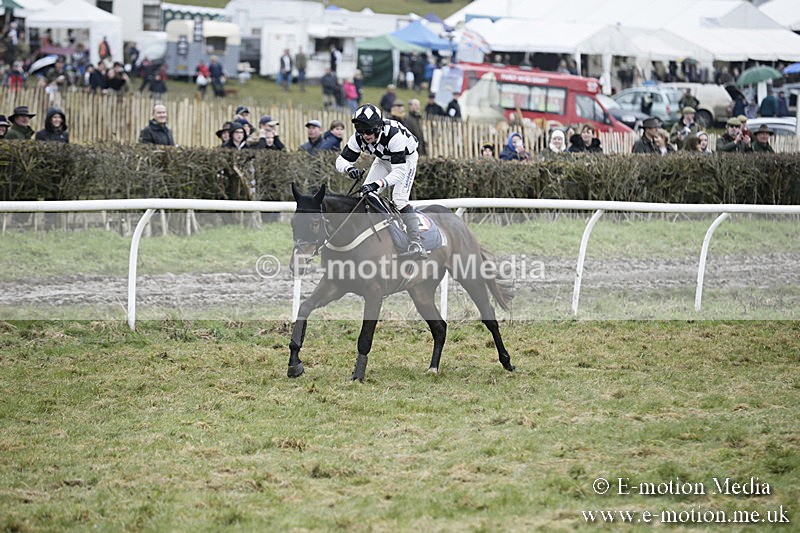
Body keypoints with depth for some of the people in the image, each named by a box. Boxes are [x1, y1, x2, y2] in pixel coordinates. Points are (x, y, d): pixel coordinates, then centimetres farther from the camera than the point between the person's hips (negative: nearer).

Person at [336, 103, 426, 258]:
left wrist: (377, 184, -57)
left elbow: (399, 171, -44)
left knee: (399, 199, -23)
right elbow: (341, 160, -20)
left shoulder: (394, 134, -42)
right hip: (383, 160, 6)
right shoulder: (358, 138, -26)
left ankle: (415, 243, -22)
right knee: (365, 195, -10)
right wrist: (349, 168, -45)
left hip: (405, 159, -6)